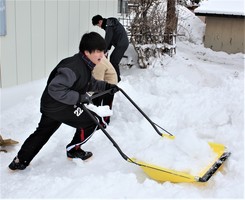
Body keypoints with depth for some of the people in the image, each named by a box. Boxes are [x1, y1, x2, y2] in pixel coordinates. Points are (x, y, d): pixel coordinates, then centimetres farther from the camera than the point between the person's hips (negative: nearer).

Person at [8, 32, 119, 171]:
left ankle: (20, 162, 33)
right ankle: (74, 150, 19)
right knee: (91, 121, -1)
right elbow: (54, 88, -33)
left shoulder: (85, 65, 2)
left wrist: (107, 86, 10)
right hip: (57, 106, -10)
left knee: (42, 132, 21)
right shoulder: (73, 67, -29)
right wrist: (79, 97, -30)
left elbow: (90, 83, 20)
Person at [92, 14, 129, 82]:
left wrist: (104, 51, -13)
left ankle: (117, 79, -1)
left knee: (114, 61, -10)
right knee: (112, 58, 17)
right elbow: (110, 38, 17)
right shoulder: (109, 23, 14)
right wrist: (107, 49, 12)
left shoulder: (109, 25, -17)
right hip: (120, 44, 10)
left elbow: (107, 39, -18)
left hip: (122, 44, -10)